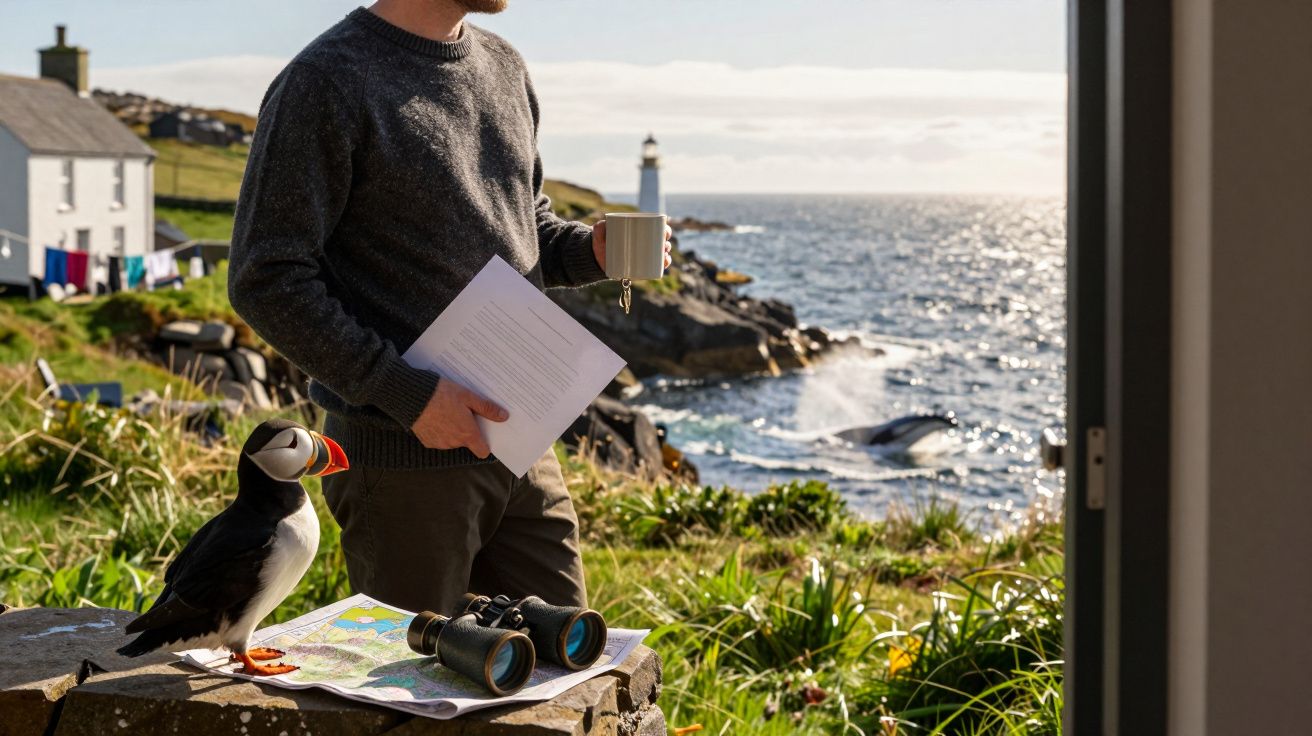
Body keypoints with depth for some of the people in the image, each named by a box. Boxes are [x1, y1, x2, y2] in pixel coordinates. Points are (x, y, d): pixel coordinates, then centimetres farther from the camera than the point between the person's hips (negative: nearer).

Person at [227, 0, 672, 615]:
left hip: (521, 444, 7)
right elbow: (266, 281, -14)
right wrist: (407, 394, -19)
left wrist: (591, 249, 1)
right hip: (404, 461, -7)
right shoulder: (326, 82, -11)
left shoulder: (505, 68, 13)